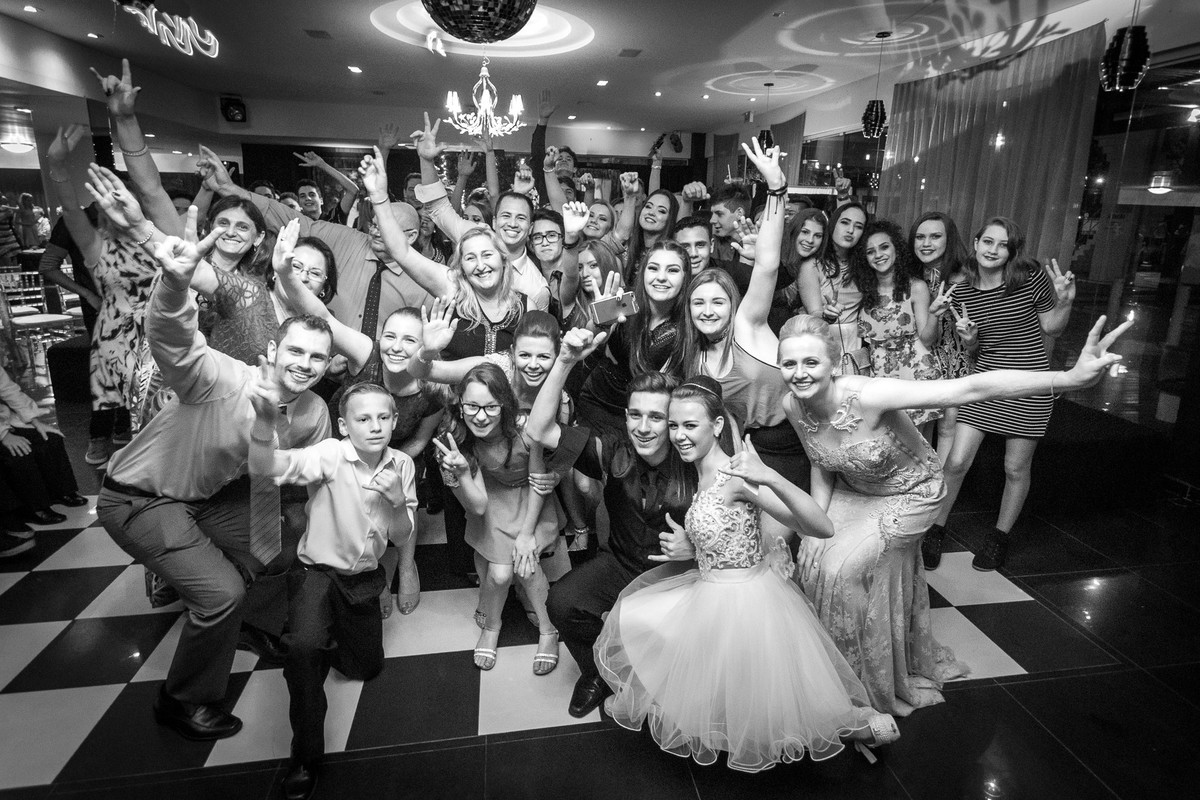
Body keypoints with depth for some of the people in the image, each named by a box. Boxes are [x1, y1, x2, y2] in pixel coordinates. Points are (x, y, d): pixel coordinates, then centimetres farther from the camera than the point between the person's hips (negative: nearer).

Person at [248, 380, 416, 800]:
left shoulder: (402, 465, -9)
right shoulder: (331, 455, -22)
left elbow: (401, 539, -4)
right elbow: (266, 466, -42)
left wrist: (398, 501, -25)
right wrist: (265, 420, -62)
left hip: (363, 577, 5)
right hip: (318, 571, -4)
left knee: (366, 668, 17)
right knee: (304, 646, -34)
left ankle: (329, 640, 51)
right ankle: (305, 754, -11)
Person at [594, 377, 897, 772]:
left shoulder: (736, 475, -24)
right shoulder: (704, 473, 2)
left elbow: (822, 528, -33)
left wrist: (769, 477, -45)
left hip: (739, 603, -9)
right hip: (715, 596, 9)